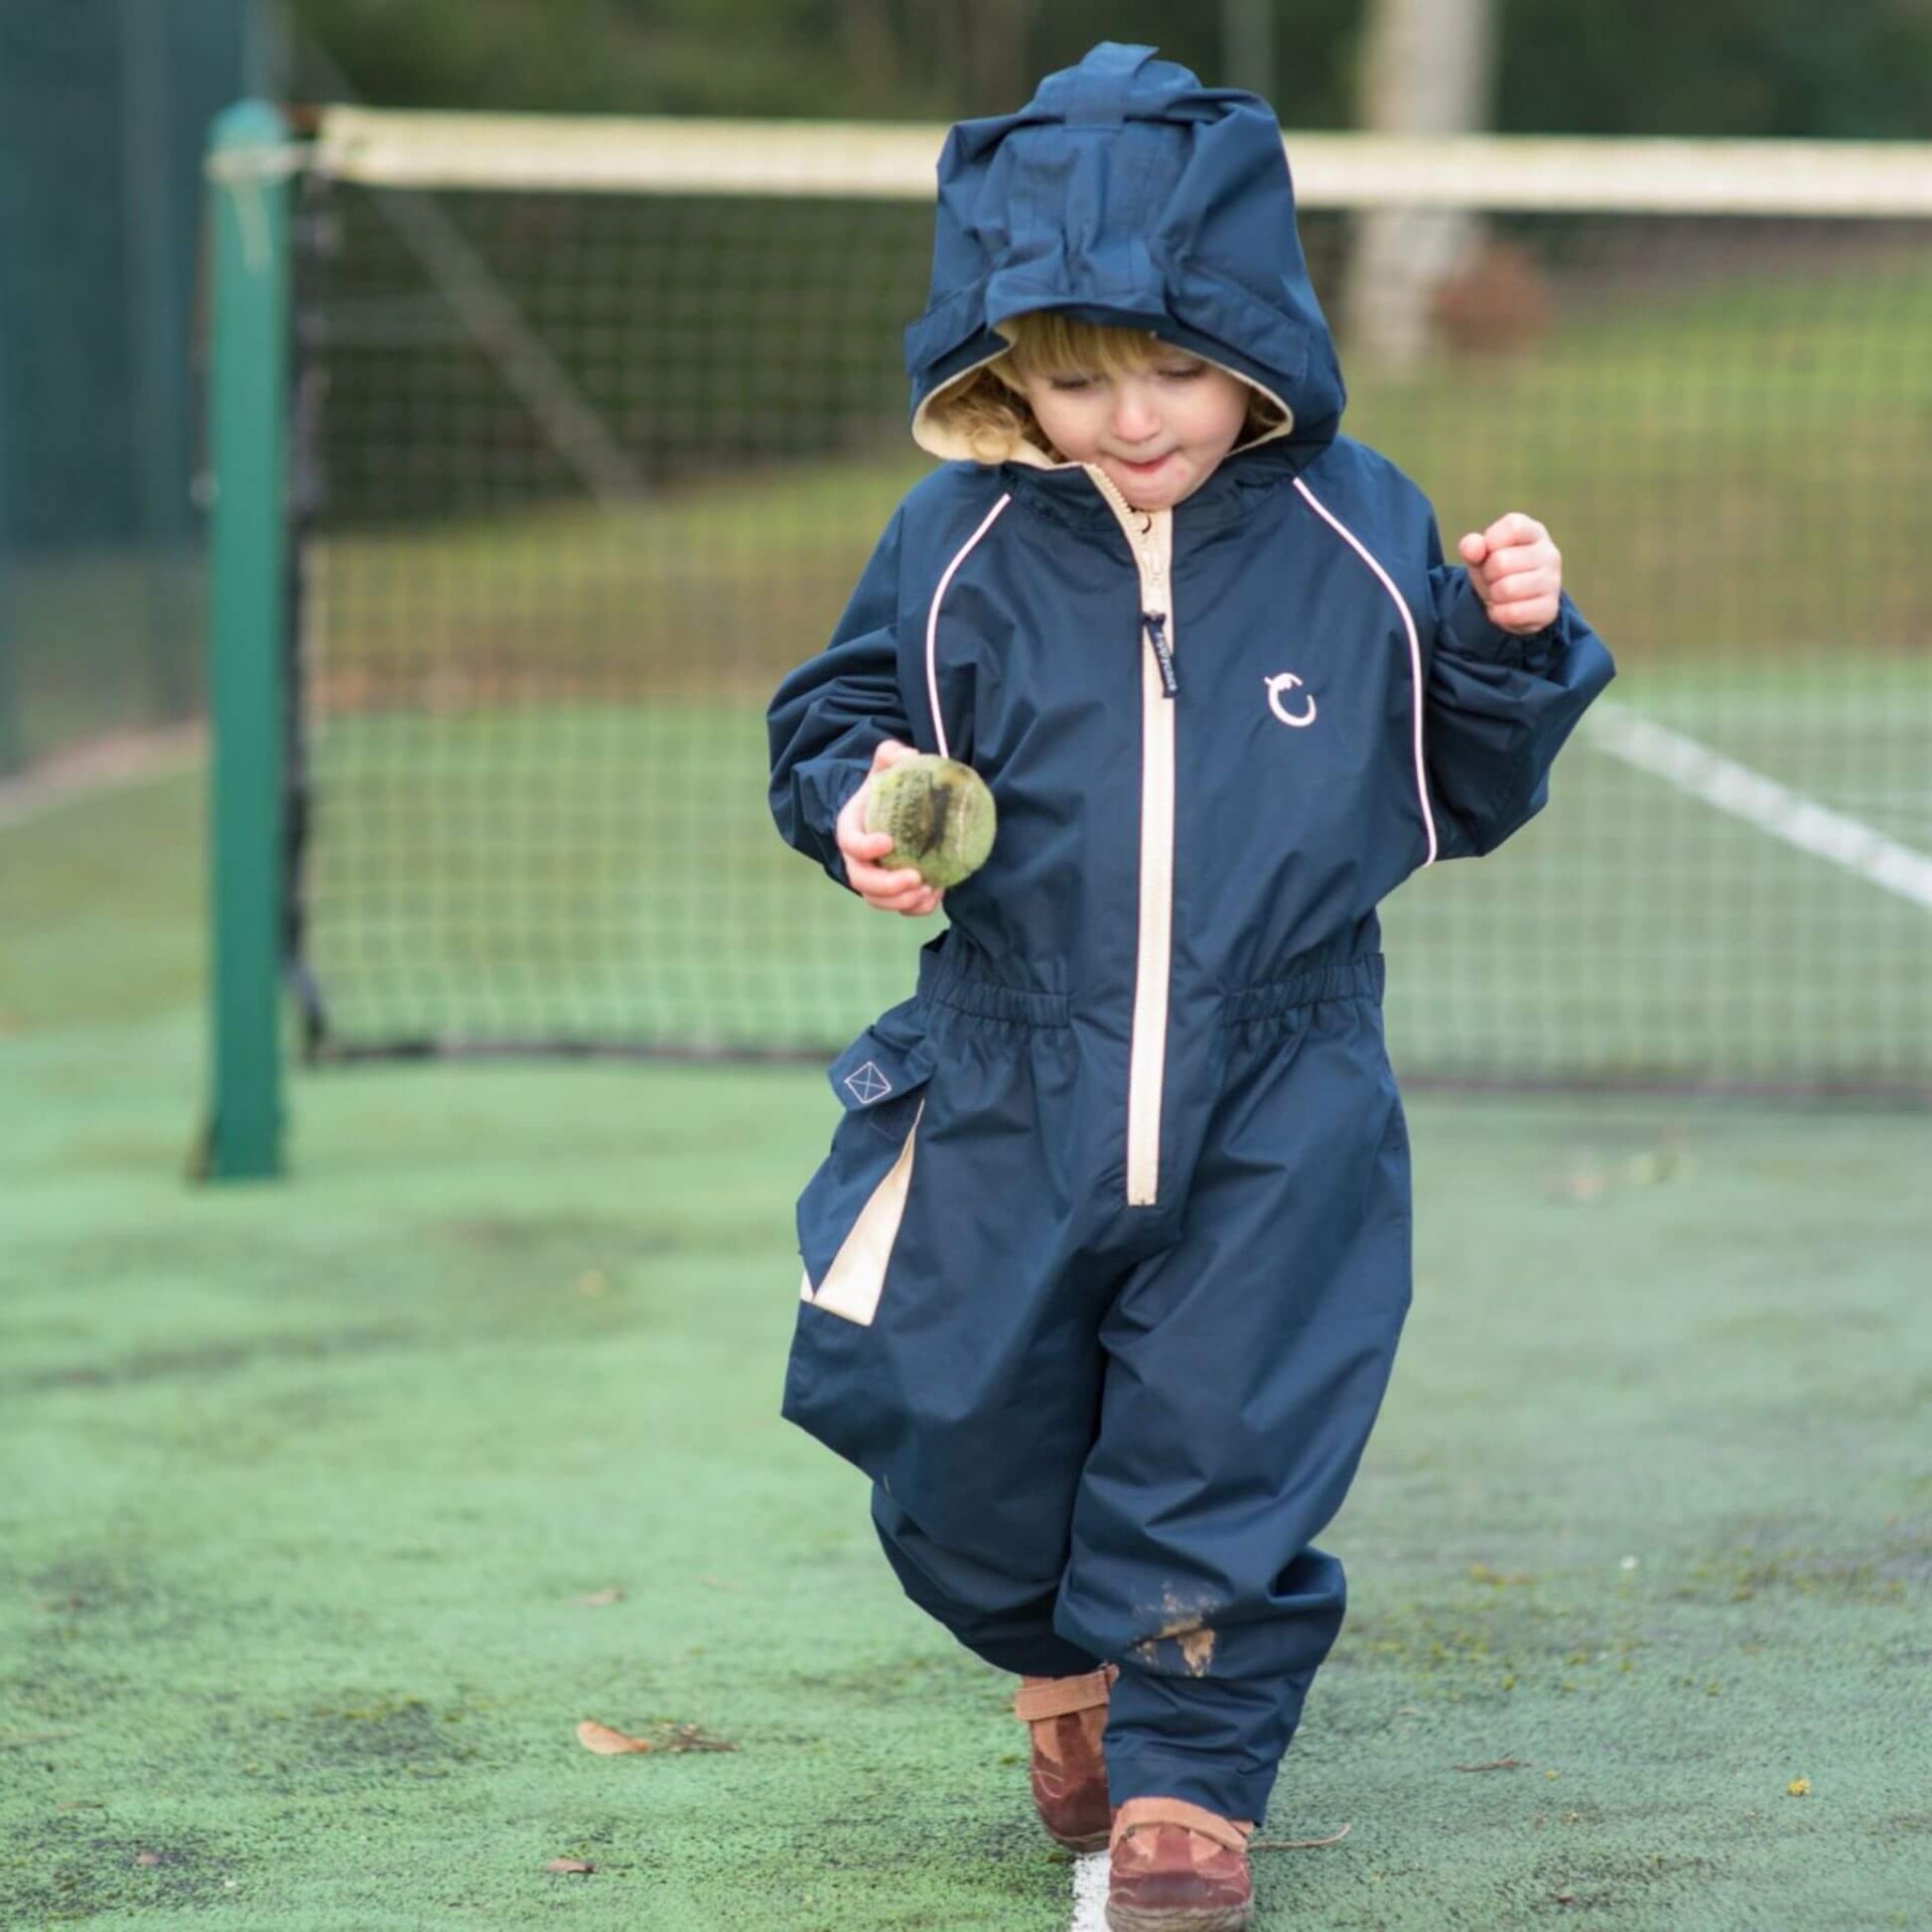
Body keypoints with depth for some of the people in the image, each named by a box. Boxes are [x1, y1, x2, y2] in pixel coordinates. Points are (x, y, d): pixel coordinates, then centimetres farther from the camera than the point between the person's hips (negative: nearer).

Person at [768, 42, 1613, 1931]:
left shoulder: (1359, 537, -3)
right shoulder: (960, 548, -6)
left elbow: (1460, 792, 7)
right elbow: (838, 714, 7)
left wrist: (1511, 647, -10)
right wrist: (858, 803, -14)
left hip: (1278, 1111, -1)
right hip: (1008, 1106, 1)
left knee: (1224, 1450, 1)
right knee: (966, 1441, 9)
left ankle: (1186, 1771, 21)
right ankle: (1066, 1656, 40)